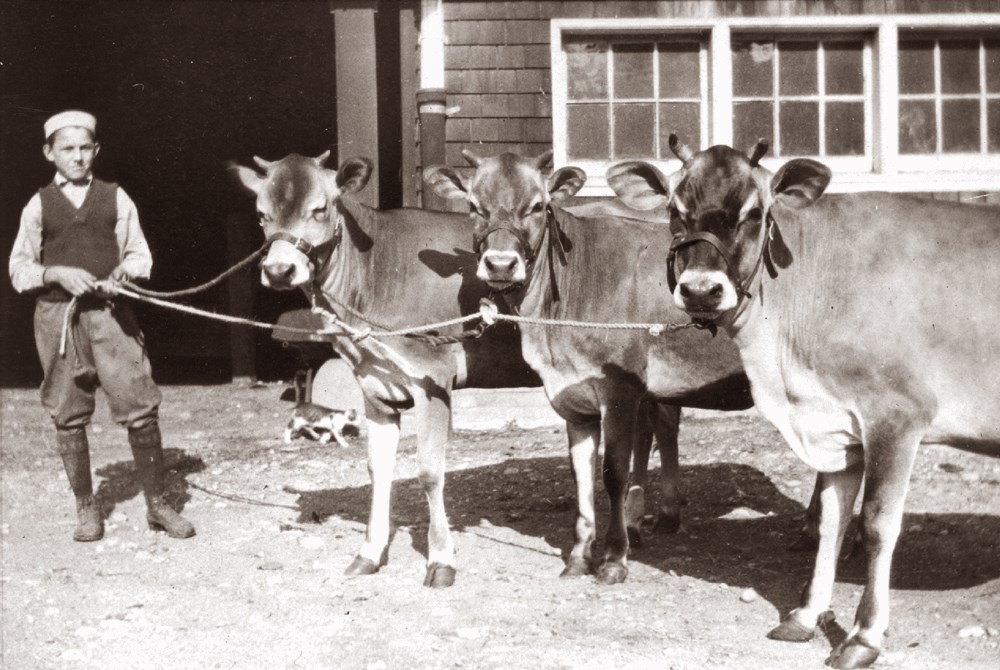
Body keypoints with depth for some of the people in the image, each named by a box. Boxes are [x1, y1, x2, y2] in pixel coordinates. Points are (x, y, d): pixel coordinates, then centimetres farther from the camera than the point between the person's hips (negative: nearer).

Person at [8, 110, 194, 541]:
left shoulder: (115, 198, 7)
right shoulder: (39, 205, 6)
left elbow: (139, 254, 10)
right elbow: (19, 269, 6)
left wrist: (127, 268, -12)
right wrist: (58, 273, -11)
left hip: (109, 312, 0)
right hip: (57, 315, 0)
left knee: (140, 408, -5)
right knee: (69, 416, 5)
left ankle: (156, 504, 5)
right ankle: (86, 509, 16)